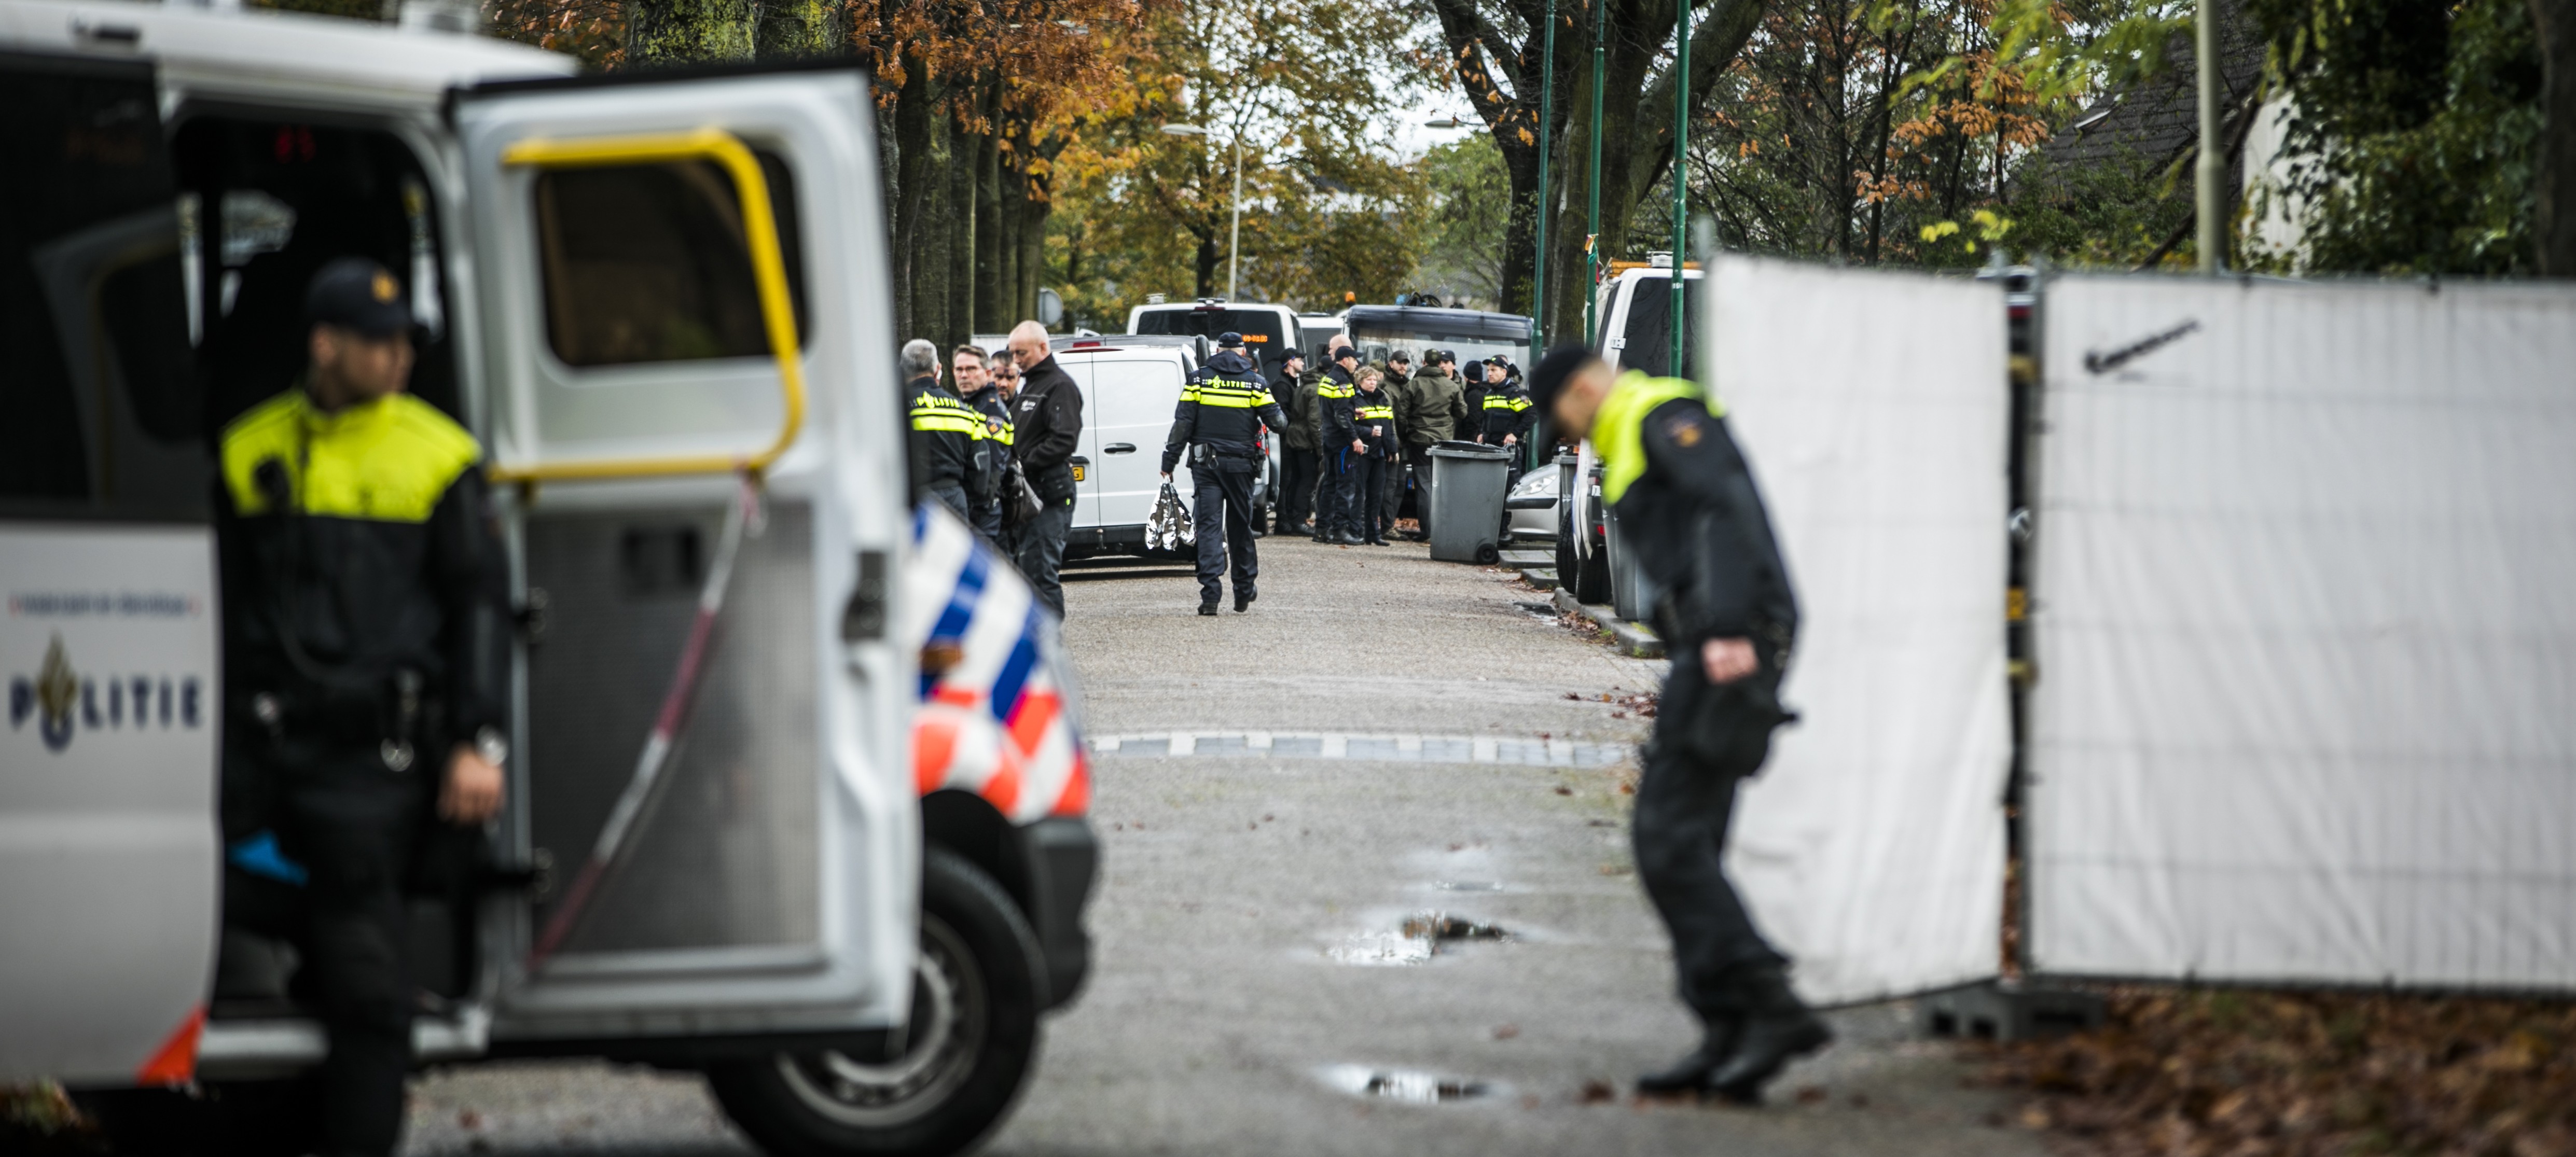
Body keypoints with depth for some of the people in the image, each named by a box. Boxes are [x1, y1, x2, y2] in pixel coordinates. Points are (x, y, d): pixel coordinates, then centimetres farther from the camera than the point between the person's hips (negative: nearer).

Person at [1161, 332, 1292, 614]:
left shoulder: (1200, 379, -1)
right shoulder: (1255, 382, 0)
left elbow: (1182, 423, -4)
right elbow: (1277, 421, -3)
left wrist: (1169, 462, -1)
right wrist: (1283, 421, 22)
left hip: (1206, 464, -1)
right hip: (1240, 464, 1)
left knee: (1208, 526, -3)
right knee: (1240, 527, 14)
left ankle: (1210, 594, -15)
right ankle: (1244, 593, 24)